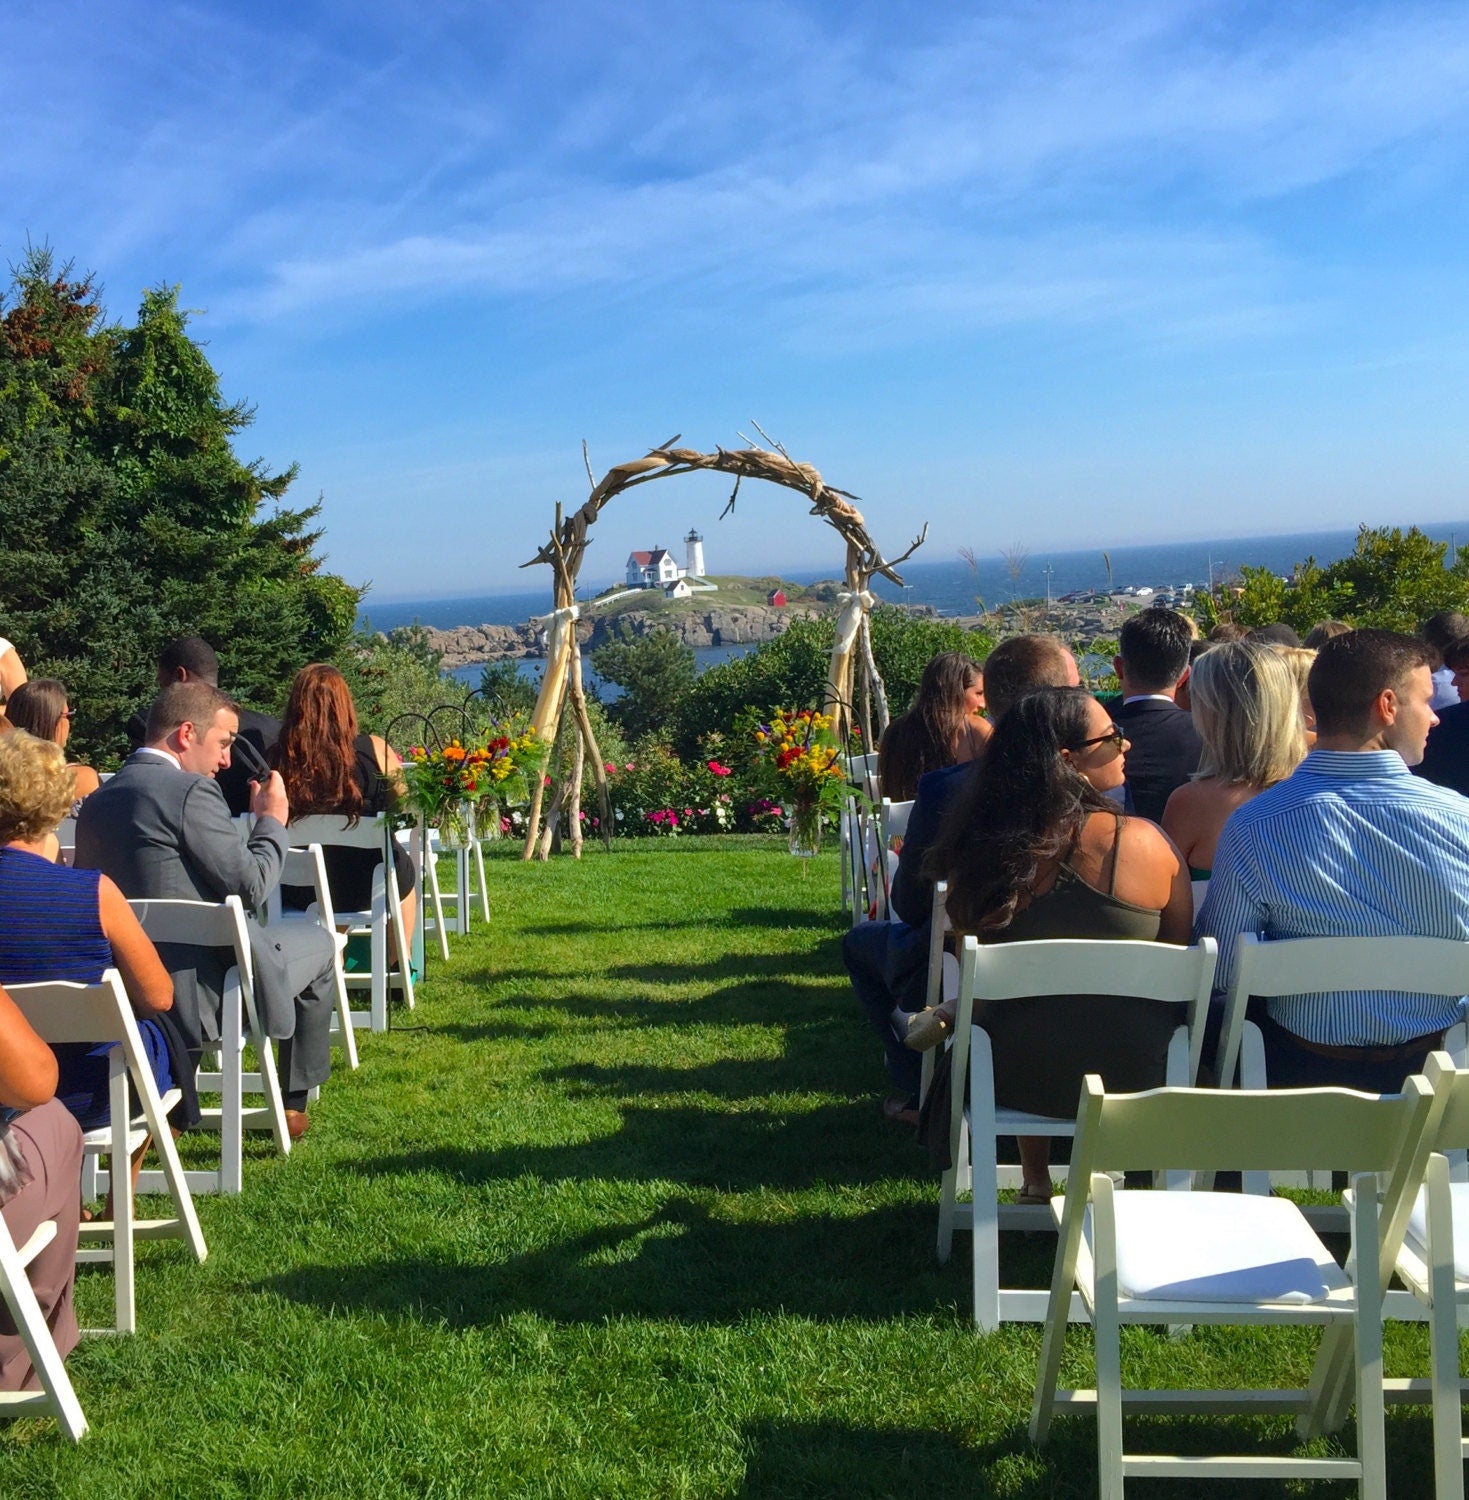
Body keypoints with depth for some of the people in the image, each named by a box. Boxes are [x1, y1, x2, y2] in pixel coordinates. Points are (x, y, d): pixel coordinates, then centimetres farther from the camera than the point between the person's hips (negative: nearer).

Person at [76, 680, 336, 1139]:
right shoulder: (191, 791, -17)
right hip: (197, 993, -8)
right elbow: (251, 887, -16)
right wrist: (272, 821, 0)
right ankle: (295, 1102, 26)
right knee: (318, 941, 16)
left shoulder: (96, 801, 7)